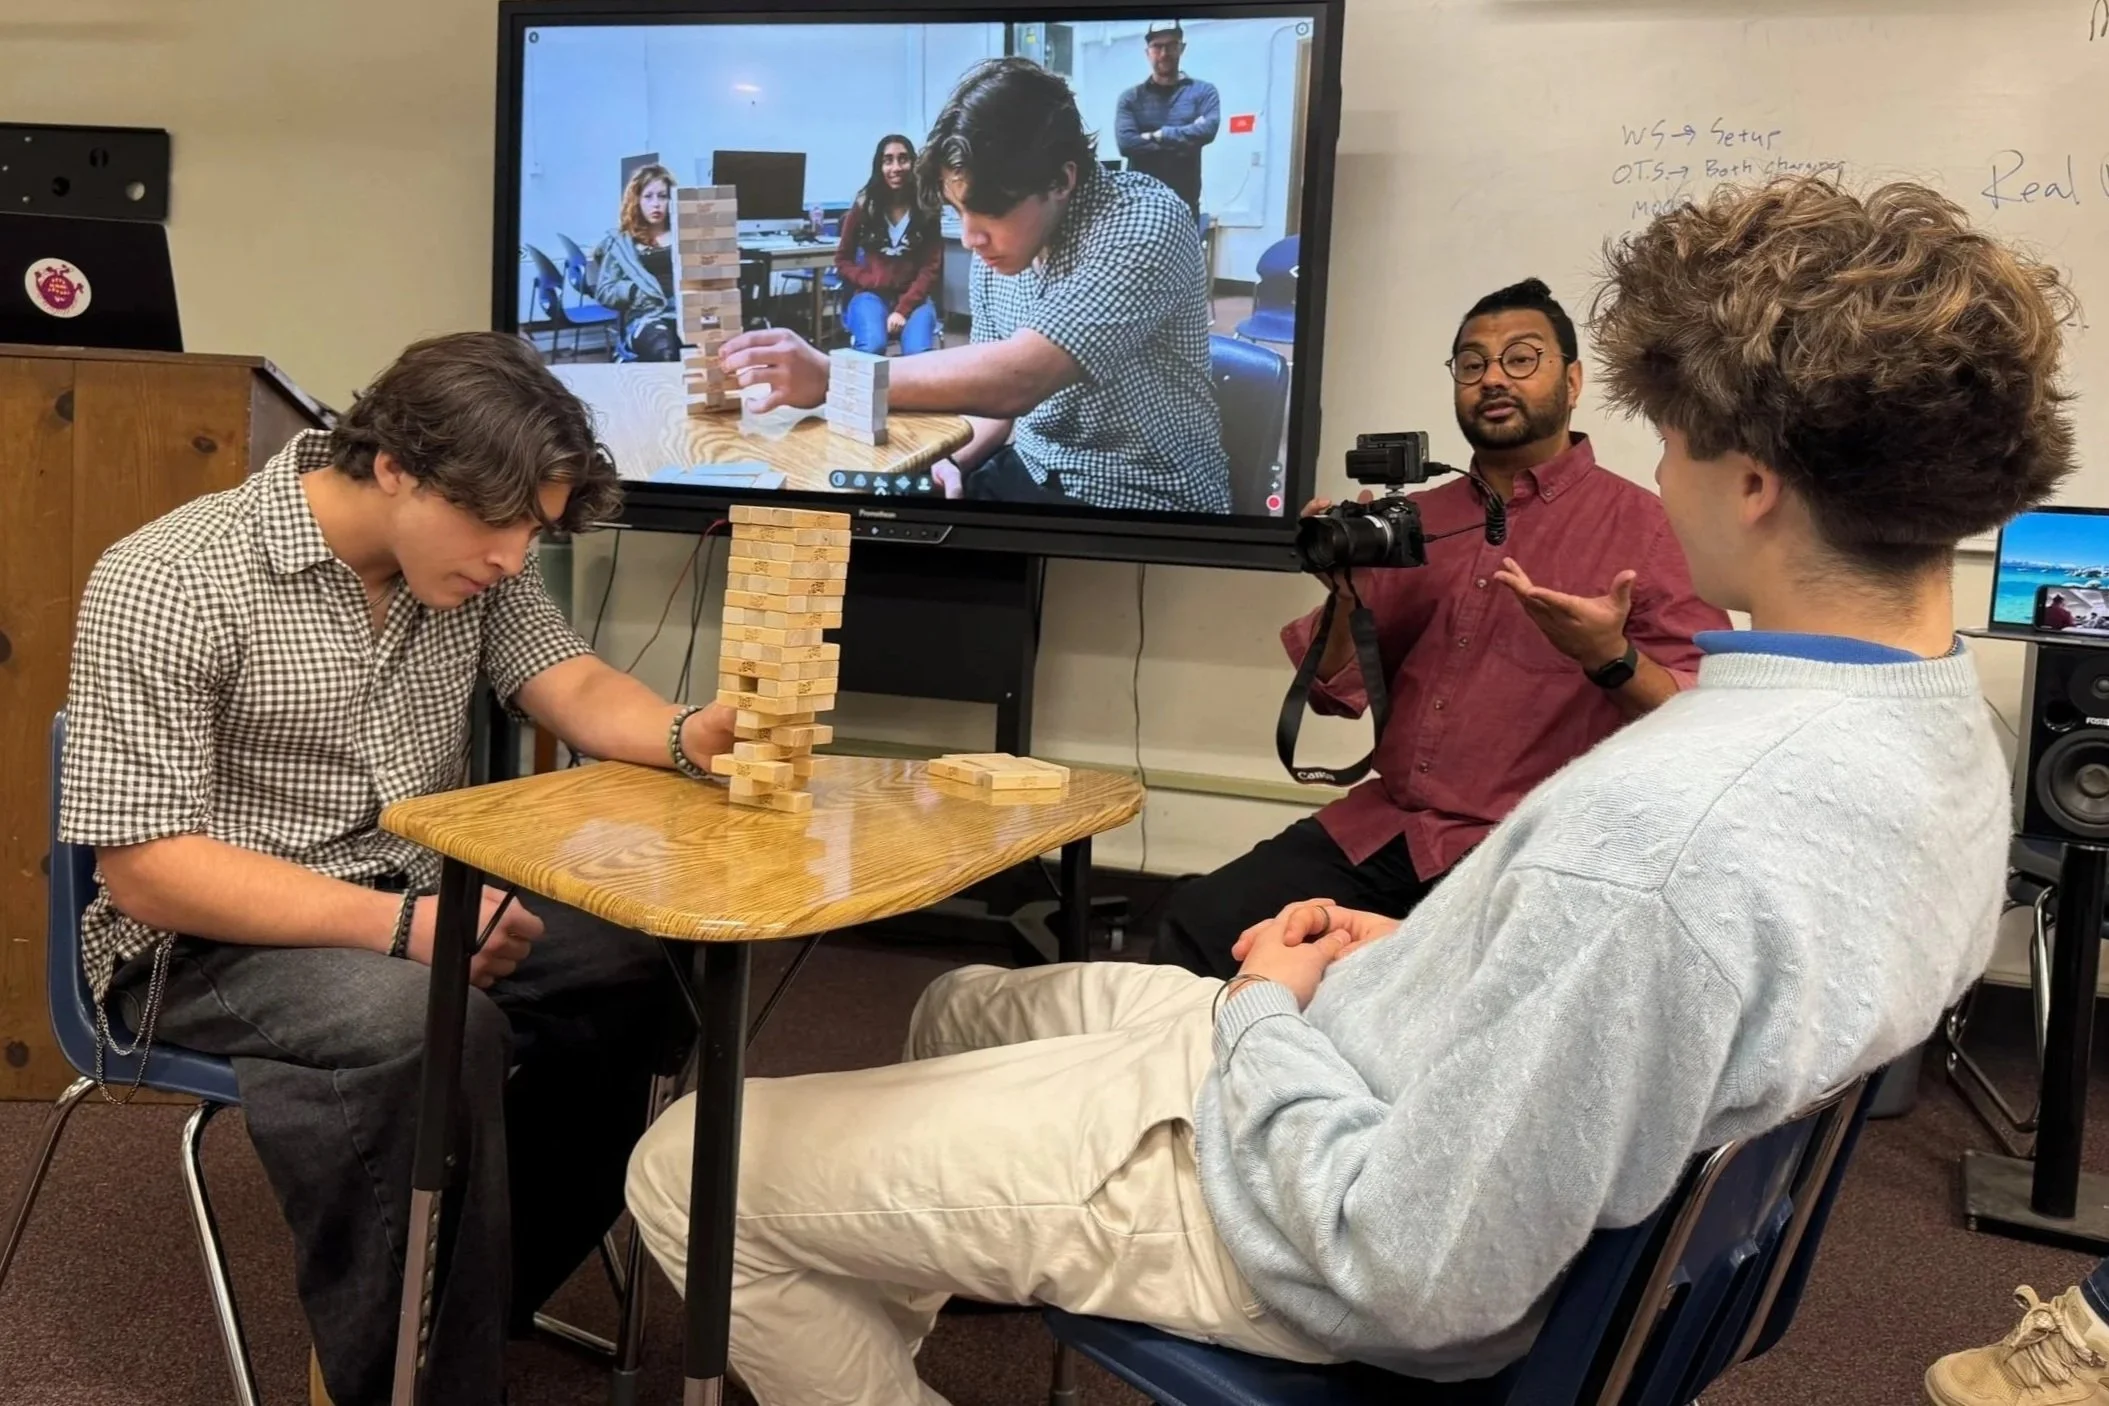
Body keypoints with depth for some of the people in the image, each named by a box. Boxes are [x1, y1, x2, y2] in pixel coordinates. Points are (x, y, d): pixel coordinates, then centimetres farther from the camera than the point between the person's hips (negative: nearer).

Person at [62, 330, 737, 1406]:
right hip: (214, 940, -7)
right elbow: (145, 869, -22)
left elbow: (575, 689, 0)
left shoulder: (468, 559, 0)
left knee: (654, 971, -12)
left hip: (421, 900, 7)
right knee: (435, 1031, -36)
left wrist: (690, 736, -24)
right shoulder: (167, 589, -20)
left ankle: (471, 1299, 4)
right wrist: (399, 925, -32)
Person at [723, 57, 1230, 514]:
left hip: (1137, 499, -7)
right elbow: (992, 385, 12)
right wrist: (951, 459, -10)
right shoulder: (999, 247, 2)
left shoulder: (1145, 223, -22)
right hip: (1027, 471, 7)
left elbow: (1017, 379, -32)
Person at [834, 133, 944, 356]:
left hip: (913, 297, 0)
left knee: (918, 353, -31)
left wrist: (903, 309, -14)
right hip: (871, 294, 0)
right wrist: (871, 281, -9)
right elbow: (842, 259, 10)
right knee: (872, 347, -33)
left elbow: (932, 267, -1)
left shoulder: (927, 210, 1)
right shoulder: (863, 206, 4)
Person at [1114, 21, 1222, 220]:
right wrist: (1182, 142, -8)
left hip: (1184, 202, 0)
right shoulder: (1131, 98, 8)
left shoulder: (1203, 92, 7)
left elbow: (1207, 130, -11)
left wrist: (1158, 136, -7)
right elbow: (1126, 142, -8)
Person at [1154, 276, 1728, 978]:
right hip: (1383, 827, 5)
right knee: (1198, 925, -11)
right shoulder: (1415, 520, 14)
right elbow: (1340, 694, 15)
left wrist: (1611, 659, -26)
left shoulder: (1641, 524, -2)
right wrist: (1346, 598, -5)